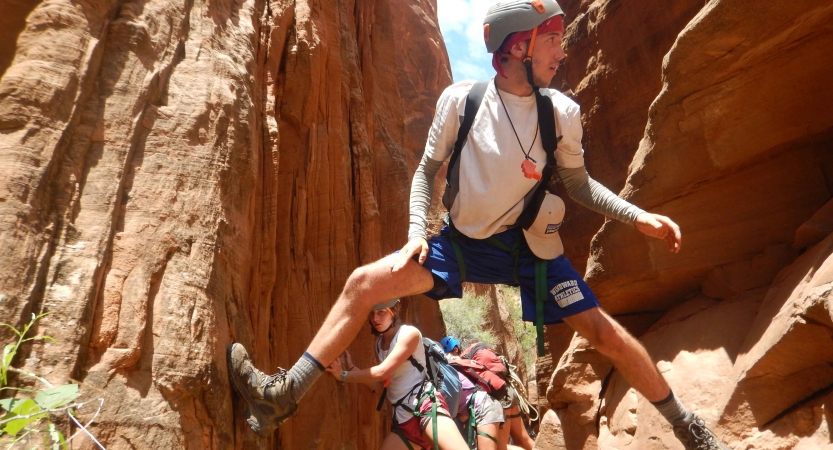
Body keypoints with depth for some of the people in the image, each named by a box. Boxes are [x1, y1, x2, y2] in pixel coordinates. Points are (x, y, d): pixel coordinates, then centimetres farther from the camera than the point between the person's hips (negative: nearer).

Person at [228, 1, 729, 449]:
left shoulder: (562, 112, -8)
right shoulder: (459, 100, -12)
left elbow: (578, 182, 6)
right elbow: (428, 171, 0)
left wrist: (637, 215, -5)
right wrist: (417, 233, -13)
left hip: (527, 244, 0)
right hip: (460, 242, 0)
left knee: (607, 333, -3)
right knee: (364, 282, -13)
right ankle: (285, 394, -2)